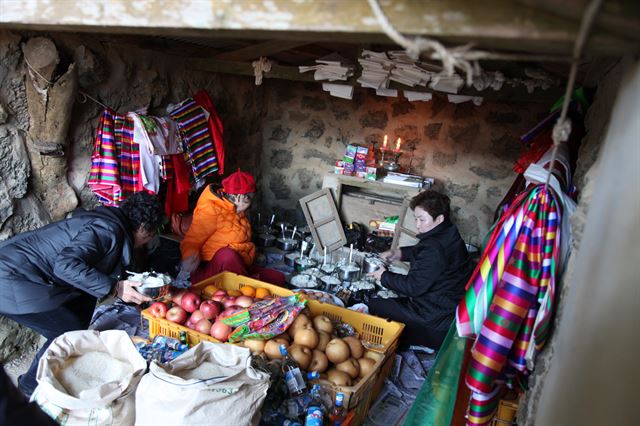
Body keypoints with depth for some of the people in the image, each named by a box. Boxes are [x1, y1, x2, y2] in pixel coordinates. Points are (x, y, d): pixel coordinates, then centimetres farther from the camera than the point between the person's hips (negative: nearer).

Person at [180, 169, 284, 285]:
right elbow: (191, 241, -18)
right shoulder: (211, 211, -12)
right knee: (227, 255, -40)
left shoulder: (239, 213, 12)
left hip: (240, 268, 7)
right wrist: (190, 256, -38)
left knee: (278, 278, -9)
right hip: (212, 270, -7)